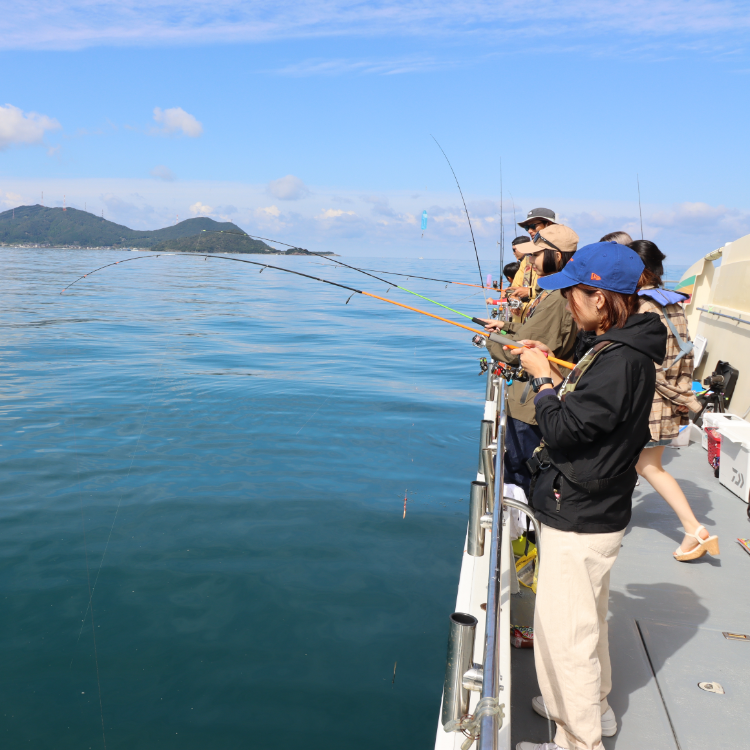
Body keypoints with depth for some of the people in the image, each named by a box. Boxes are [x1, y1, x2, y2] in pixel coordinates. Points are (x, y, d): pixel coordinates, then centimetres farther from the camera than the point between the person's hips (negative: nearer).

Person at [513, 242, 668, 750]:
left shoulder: (621, 361, -26)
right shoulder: (621, 350, 6)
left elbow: (562, 429, -25)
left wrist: (542, 379, -12)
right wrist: (553, 372, 7)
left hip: (581, 524, -11)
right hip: (591, 513, 11)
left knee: (564, 631, 3)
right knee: (585, 617, 26)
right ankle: (595, 705, 46)